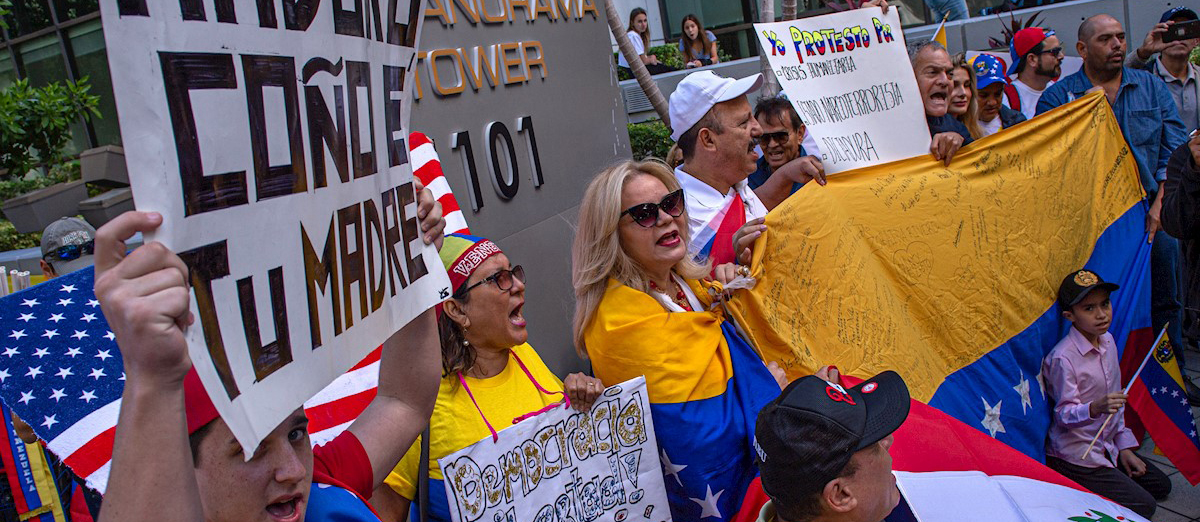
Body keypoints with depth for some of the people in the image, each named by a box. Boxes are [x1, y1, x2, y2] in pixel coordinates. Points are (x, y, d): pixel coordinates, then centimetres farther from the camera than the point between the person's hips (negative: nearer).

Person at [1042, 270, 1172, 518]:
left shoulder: (1108, 341, 2)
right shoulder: (1062, 358, -23)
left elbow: (1115, 400, 12)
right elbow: (1065, 415, -20)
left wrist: (1124, 446, 11)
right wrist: (1095, 408, -40)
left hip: (1106, 446, 9)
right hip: (1075, 456, -8)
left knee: (1161, 485, 17)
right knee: (1143, 506, -11)